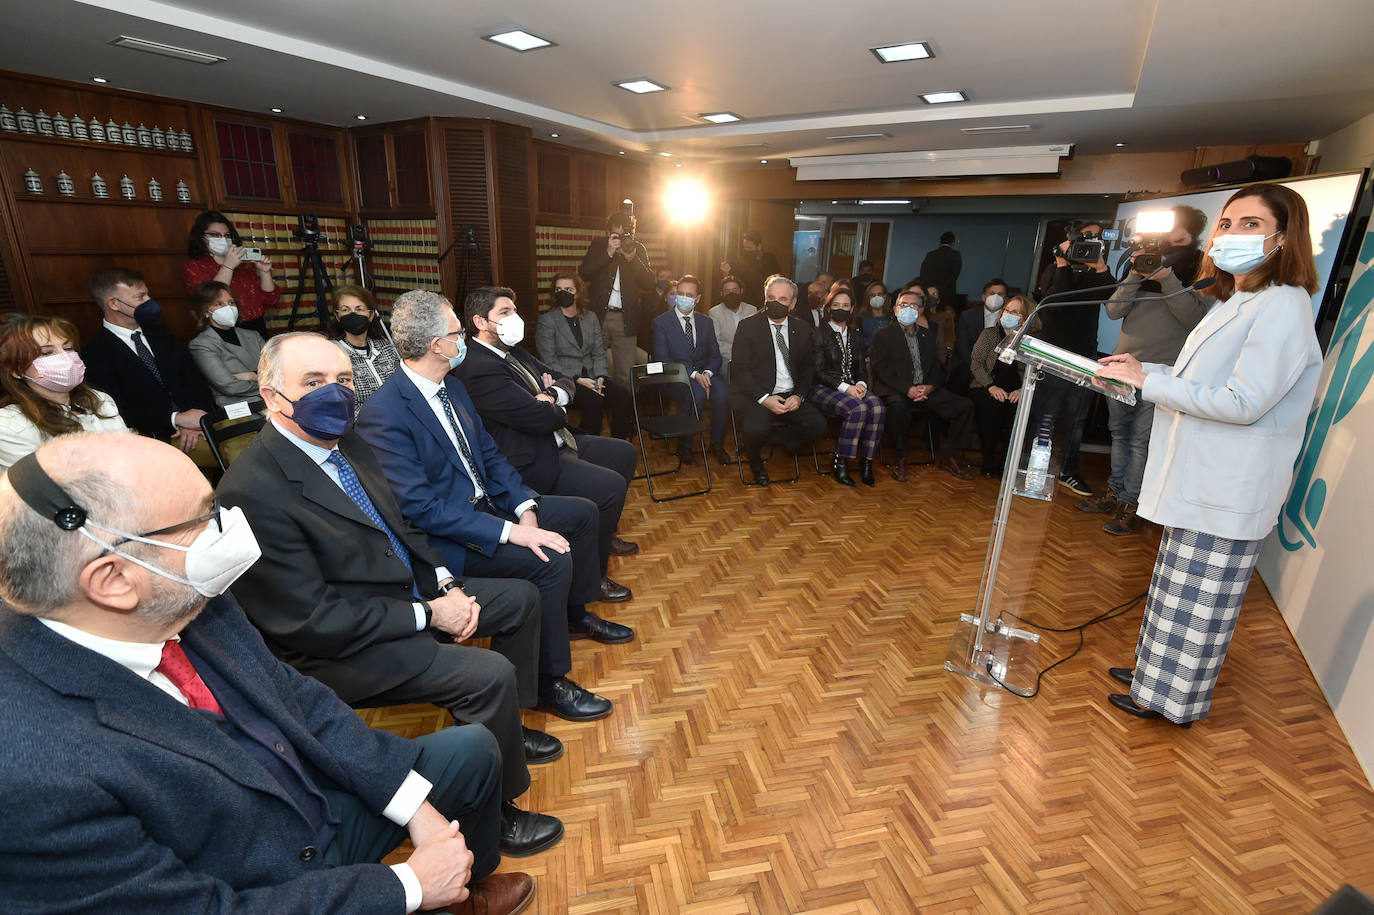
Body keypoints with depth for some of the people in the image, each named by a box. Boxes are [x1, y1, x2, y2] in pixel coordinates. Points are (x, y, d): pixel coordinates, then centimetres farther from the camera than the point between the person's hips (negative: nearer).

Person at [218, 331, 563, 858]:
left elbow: (400, 527, 12)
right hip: (342, 648, -9)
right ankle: (494, 812, 3)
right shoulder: (252, 492, -25)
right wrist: (429, 615, -21)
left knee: (521, 597, 12)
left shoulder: (346, 444, 1)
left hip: (412, 592, 10)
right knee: (490, 675, -24)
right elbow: (311, 621, -25)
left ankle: (504, 730, 28)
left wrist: (445, 584, -3)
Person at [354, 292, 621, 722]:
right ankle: (549, 682, -6)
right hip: (445, 536, -9)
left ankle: (574, 614, 29)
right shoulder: (383, 416, -23)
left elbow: (489, 452, 9)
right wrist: (509, 531, -29)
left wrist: (524, 507, -6)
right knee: (551, 560, -26)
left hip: (486, 504, 10)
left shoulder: (452, 386, 5)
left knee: (582, 512, 10)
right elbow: (420, 508, -26)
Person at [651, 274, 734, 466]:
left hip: (705, 373, 4)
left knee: (723, 391, -28)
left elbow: (715, 355, 10)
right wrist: (693, 374, -18)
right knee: (698, 394, -34)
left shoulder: (706, 322, 15)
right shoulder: (661, 322, 2)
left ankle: (717, 445, -10)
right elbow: (663, 359, -7)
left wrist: (707, 373, -14)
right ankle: (685, 445, -15)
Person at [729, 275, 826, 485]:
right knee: (756, 428, -31)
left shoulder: (803, 328, 10)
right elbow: (740, 369, -7)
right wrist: (764, 398, -18)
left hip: (790, 396, 4)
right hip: (755, 395, -4)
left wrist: (798, 395, -6)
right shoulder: (748, 326, -2)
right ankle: (755, 460, 5)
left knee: (817, 424, -19)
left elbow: (809, 367, 14)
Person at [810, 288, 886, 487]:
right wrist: (845, 387, -18)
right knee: (858, 408, -34)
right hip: (824, 389, -5)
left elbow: (862, 368, 17)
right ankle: (839, 462, -22)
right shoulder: (820, 335, 1)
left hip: (853, 388, 5)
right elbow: (818, 372, -7)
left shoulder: (856, 337, 20)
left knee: (878, 407, -27)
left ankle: (867, 461, -19)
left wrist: (861, 384, -8)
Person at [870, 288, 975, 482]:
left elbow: (939, 366, 14)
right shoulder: (883, 334, 7)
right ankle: (900, 459, -20)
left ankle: (950, 458, -1)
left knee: (965, 405, -14)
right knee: (899, 406, -38)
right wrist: (907, 389, -17)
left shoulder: (930, 334, 21)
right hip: (896, 392, -4)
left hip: (927, 390, 5)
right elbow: (881, 369, -5)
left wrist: (930, 386, -9)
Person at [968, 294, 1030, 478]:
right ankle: (988, 462, -17)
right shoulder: (989, 333, 7)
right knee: (991, 405, -33)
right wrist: (991, 386, -14)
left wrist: (1022, 390, -17)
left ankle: (1006, 464, -16)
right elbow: (976, 363, -2)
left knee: (1018, 408, -31)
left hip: (1014, 392, 1)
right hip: (985, 387, -1)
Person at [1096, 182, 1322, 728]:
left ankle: (1173, 700, 21)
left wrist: (1149, 380, -20)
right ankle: (1158, 670, 37)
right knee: (1180, 588, 21)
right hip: (1199, 479, 10)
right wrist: (1141, 370, 5)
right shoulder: (1237, 302, 14)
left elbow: (1244, 402, -24)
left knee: (1197, 600, 4)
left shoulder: (1283, 306, -18)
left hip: (1228, 493, -10)